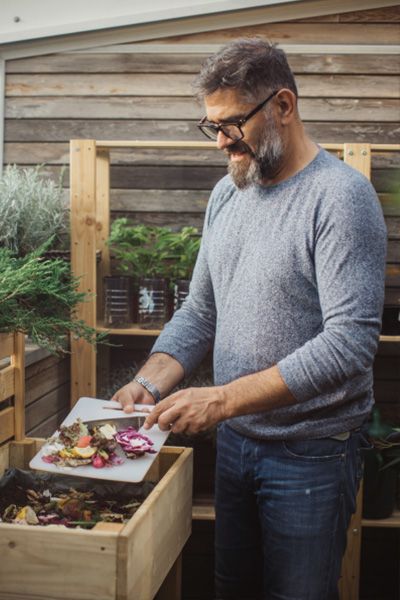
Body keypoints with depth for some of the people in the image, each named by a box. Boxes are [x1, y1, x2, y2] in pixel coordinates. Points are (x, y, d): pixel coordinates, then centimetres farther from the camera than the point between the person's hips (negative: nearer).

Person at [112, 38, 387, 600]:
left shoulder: (340, 195, -17)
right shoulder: (227, 193, 6)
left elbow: (350, 342, -26)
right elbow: (199, 314, 10)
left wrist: (223, 399, -28)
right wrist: (150, 383, -7)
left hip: (311, 451, -6)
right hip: (234, 441, 7)